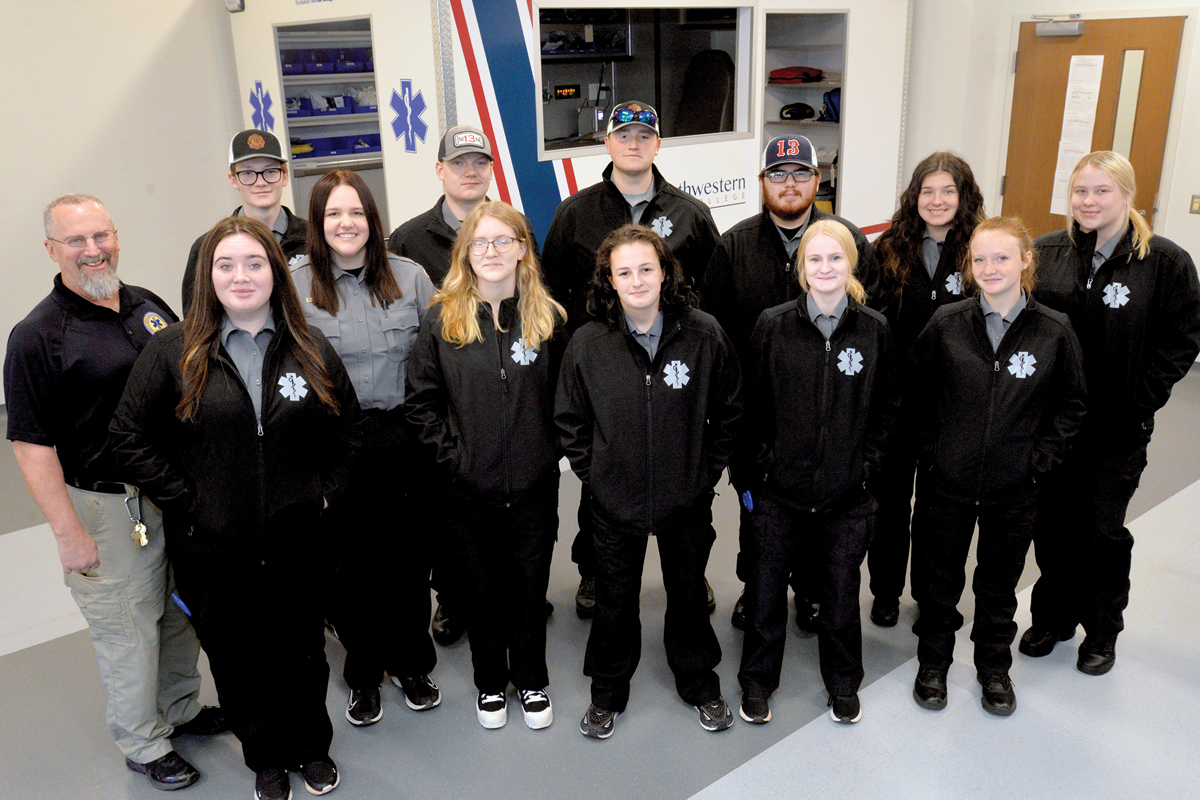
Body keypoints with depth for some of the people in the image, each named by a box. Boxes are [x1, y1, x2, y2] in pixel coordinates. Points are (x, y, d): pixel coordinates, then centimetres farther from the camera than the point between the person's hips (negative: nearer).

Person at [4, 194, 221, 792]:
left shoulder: (149, 305, 5)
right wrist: (70, 533, -15)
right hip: (108, 506, -6)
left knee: (181, 611, 20)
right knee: (127, 629, 7)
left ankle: (180, 709, 41)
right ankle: (143, 743, 28)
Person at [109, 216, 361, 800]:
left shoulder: (311, 349, 1)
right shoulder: (173, 351, -5)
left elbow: (346, 426, 11)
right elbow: (131, 438, -3)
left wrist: (327, 491, 2)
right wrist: (185, 502, -8)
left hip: (297, 543, 1)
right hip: (212, 549, -1)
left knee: (303, 653, 15)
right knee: (239, 661, 14)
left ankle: (312, 747, 40)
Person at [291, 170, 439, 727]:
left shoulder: (410, 276, 2)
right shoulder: (295, 285, -2)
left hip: (403, 442, 1)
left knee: (408, 556, 11)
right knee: (349, 562, 9)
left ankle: (411, 665, 33)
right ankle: (363, 675, 30)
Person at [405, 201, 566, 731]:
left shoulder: (548, 318, -2)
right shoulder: (442, 320, -4)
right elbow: (421, 401, -1)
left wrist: (547, 449, -3)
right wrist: (450, 453, -7)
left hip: (533, 486, 0)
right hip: (468, 487, 0)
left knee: (530, 586, 14)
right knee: (480, 588, 15)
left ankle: (531, 680, 36)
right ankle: (490, 682, 36)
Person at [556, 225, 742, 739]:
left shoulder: (704, 335, -11)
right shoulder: (587, 344, -10)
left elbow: (729, 410, 1)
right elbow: (569, 421, 2)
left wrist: (708, 469, -1)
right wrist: (593, 474, -1)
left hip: (688, 501, 0)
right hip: (615, 502, 0)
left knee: (689, 592, 20)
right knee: (615, 600, 16)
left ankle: (700, 683, 44)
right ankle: (607, 693, 38)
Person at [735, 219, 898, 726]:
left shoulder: (874, 329, -2)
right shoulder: (773, 326, -6)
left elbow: (886, 408, 7)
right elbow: (752, 406, 0)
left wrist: (866, 464, 1)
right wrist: (751, 473, 0)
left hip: (846, 495, 1)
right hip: (778, 491, 0)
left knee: (841, 594, 14)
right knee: (765, 590, 10)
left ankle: (843, 684, 38)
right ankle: (757, 683, 33)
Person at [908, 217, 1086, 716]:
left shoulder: (1054, 331, -7)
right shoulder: (946, 324, -7)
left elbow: (1070, 405, 3)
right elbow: (919, 393, 4)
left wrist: (1041, 458, -5)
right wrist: (930, 448, -2)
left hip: (1014, 488, 0)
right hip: (947, 482, 0)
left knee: (999, 583, 17)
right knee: (938, 579, 14)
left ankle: (994, 666, 39)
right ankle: (933, 662, 35)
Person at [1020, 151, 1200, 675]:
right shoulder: (1045, 252, 0)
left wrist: (1138, 400, -11)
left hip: (1119, 428, -2)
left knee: (1105, 529, 10)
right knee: (1052, 523, 13)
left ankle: (1102, 632, 30)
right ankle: (1052, 618, 34)